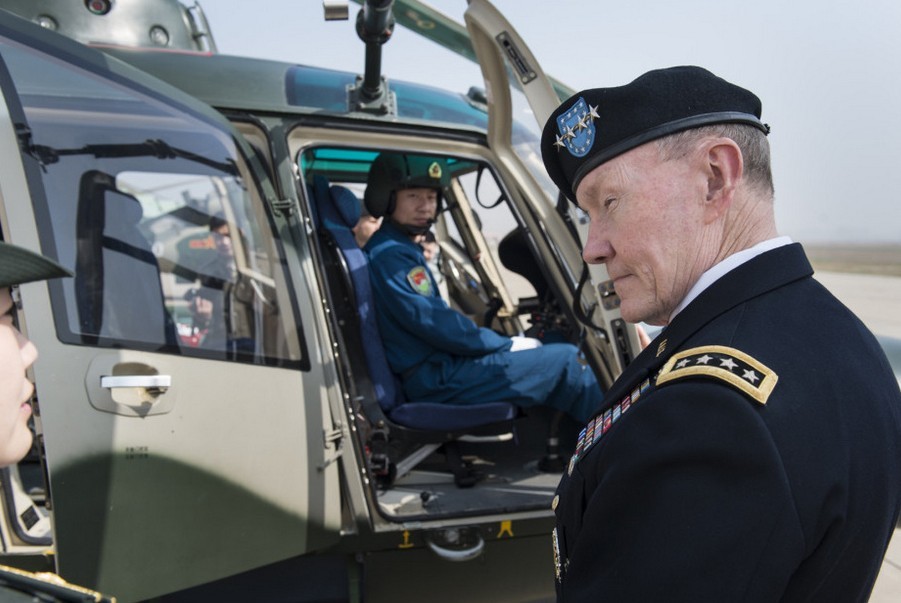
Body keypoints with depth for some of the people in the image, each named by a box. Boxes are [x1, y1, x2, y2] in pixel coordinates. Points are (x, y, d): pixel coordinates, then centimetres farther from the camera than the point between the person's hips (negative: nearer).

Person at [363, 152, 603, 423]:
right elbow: (439, 326, -20)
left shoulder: (399, 250, 17)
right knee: (567, 360, -9)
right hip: (437, 381, -11)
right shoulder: (390, 255, -16)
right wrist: (509, 344, -9)